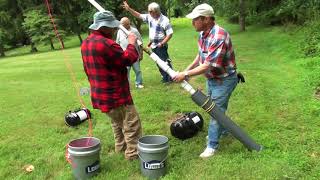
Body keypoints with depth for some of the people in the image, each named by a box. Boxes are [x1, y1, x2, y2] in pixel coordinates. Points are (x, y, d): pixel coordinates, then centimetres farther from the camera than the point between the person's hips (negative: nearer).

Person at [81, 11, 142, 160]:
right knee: (131, 123, 3)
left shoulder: (86, 43, 7)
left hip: (99, 93, 10)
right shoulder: (106, 43, -25)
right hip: (115, 94, -10)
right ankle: (133, 153, 12)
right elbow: (128, 59, -19)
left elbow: (87, 69, 17)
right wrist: (131, 44, -3)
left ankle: (120, 146, 38)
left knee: (116, 122, 26)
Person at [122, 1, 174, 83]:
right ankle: (165, 78, 28)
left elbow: (170, 33, -17)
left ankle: (171, 78, 8)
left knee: (165, 62, -3)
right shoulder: (150, 17, 1)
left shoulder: (164, 20, -18)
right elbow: (139, 15, 10)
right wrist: (129, 9, 1)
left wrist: (162, 43, -19)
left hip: (161, 46, -7)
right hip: (153, 46, 7)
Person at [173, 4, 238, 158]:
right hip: (211, 78, 9)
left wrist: (186, 75, -27)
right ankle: (220, 129, 47)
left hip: (224, 80, -9)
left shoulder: (218, 37, -32)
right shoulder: (203, 34, -3)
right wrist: (187, 69, 4)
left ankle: (212, 145, 13)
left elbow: (207, 66, -33)